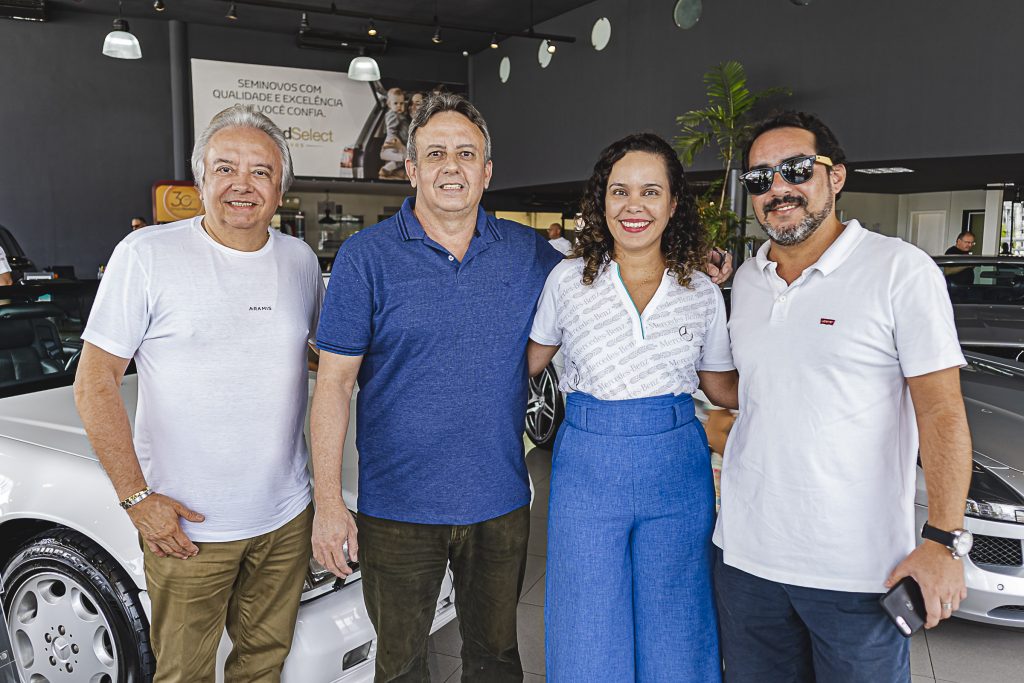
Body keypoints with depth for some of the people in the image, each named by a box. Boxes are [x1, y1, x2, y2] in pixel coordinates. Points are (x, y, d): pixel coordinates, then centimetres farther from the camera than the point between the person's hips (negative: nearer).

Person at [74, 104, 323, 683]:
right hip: (186, 524, -3)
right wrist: (137, 498, -12)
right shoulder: (147, 255, -10)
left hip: (286, 517, 4)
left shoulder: (301, 260, 3)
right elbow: (95, 386, -8)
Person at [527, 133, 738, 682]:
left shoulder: (702, 292, 1)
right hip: (588, 466, -1)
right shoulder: (568, 280, -2)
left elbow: (723, 387, 10)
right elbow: (528, 363, 8)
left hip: (676, 468, 1)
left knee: (674, 635, 15)